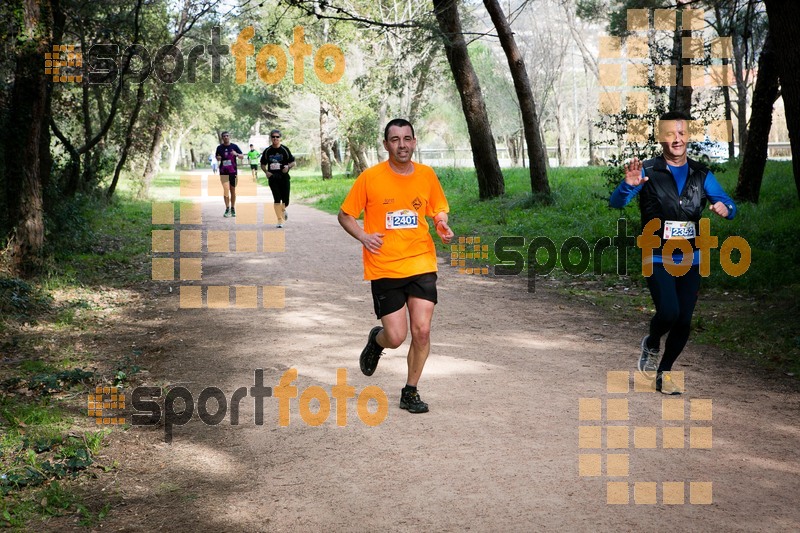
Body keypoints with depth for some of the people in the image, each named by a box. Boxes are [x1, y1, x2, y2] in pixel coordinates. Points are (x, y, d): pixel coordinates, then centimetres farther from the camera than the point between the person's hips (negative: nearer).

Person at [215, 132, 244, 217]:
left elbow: (242, 156, 1)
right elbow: (217, 158, 17)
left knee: (233, 190, 8)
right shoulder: (219, 148, 5)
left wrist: (236, 154, -19)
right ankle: (227, 209, -10)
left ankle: (233, 209, 19)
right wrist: (218, 158, -7)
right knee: (226, 189, -12)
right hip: (223, 172, -1)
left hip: (233, 171, 1)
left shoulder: (234, 146, 3)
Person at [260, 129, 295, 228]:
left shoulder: (285, 150, 0)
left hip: (284, 177, 0)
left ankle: (283, 210, 36)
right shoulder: (267, 151, 4)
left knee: (285, 201, 1)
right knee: (277, 199, -8)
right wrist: (266, 171, -5)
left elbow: (293, 162, 4)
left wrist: (288, 167, -17)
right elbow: (263, 164, 14)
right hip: (273, 178, 1)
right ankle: (280, 220, -1)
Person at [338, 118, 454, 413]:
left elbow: (439, 209, 19)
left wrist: (442, 225, -4)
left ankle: (410, 392, 15)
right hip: (384, 268, -2)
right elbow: (345, 215, 4)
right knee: (396, 337, -5)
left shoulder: (426, 175, 4)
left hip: (421, 264, 2)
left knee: (421, 331, -5)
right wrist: (362, 236, -14)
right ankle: (376, 340, 34)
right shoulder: (370, 178, -5)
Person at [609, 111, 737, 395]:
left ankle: (664, 372, 25)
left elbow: (729, 205, 6)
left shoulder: (701, 174, 6)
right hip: (658, 259, -4)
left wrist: (724, 207, -20)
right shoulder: (648, 171, -4)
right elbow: (616, 203, -13)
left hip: (690, 260, 4)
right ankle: (651, 345, 13)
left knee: (684, 322, 4)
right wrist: (629, 185, -35)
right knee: (669, 313, -20)